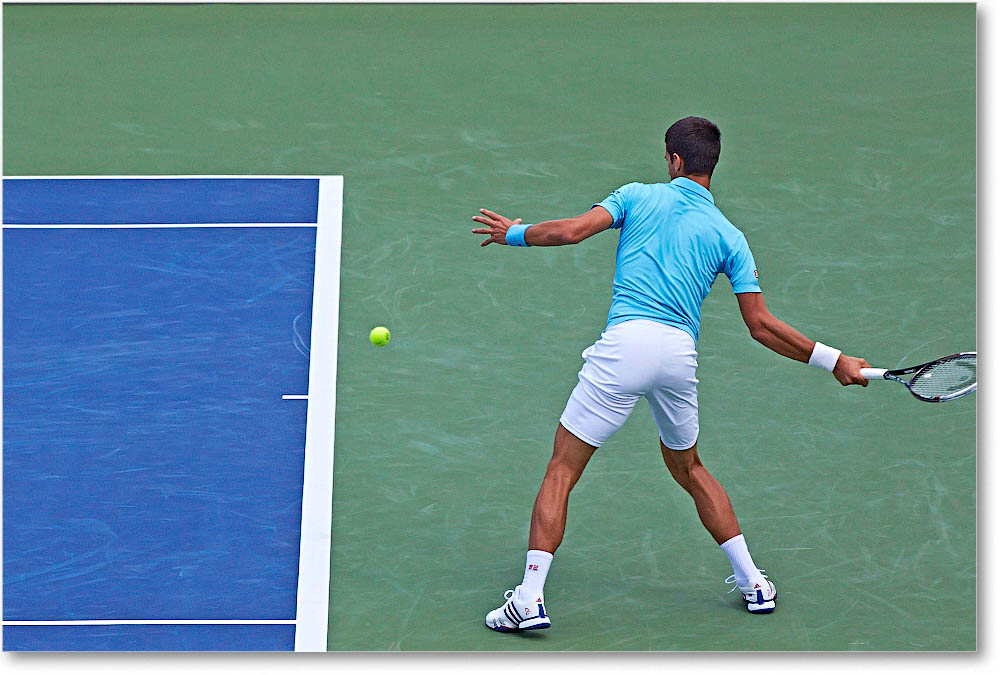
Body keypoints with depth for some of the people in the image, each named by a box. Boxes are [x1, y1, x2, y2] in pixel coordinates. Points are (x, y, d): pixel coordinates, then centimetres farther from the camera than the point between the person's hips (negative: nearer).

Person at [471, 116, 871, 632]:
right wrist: (832, 360, 16)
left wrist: (514, 233, 15)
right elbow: (761, 325, 8)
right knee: (688, 469, 27)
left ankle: (529, 598, -8)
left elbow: (570, 231, -4)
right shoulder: (728, 236, 14)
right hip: (681, 353, 4)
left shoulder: (639, 196, 9)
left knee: (562, 470, 2)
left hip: (626, 343, -4)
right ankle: (753, 583, 27)